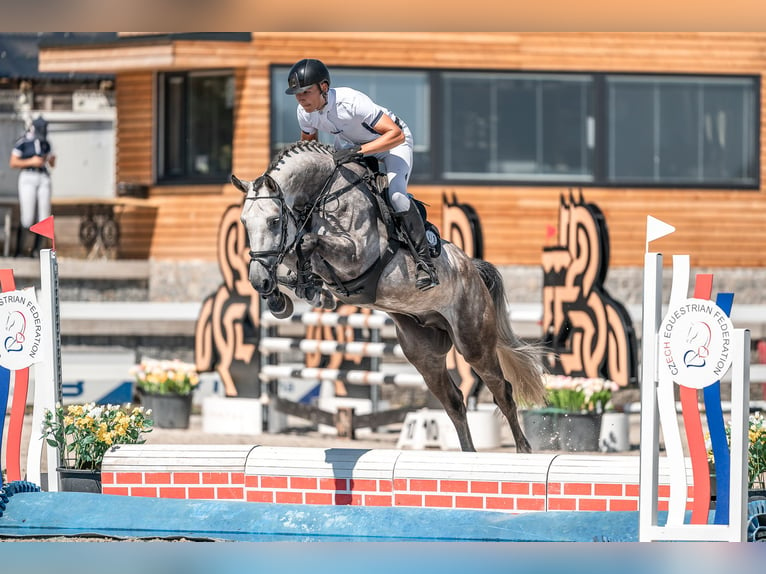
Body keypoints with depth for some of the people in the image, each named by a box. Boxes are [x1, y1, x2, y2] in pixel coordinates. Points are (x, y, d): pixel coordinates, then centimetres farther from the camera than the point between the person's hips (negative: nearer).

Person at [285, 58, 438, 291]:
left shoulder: (351, 102, -40)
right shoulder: (305, 112, -19)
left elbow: (397, 134, -43)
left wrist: (358, 150, -51)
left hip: (391, 141, -7)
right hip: (349, 143, 7)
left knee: (396, 194, -25)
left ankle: (424, 262, -18)